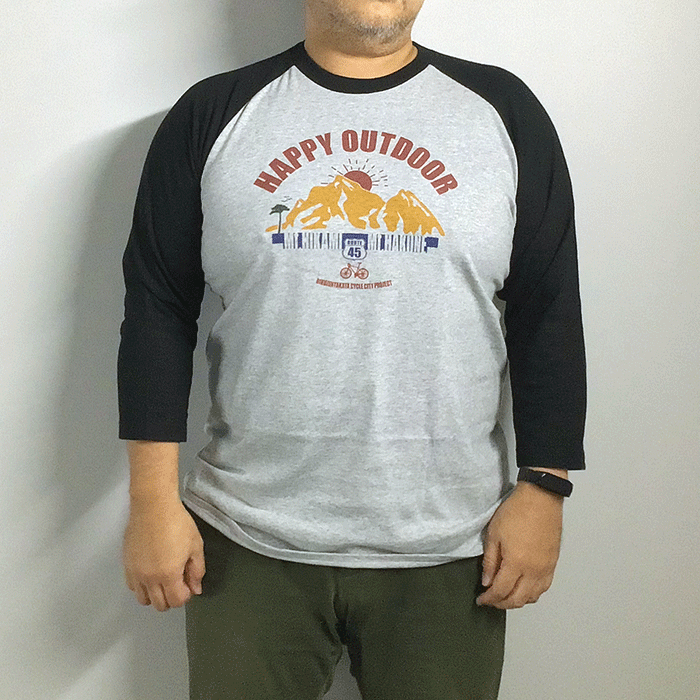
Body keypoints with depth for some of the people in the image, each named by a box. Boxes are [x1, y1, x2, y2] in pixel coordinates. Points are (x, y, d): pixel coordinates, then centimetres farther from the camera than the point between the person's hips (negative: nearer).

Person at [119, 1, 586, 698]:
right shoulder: (212, 115, 2)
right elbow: (158, 312, 1)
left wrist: (543, 486, -2)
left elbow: (549, 318, 4)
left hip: (446, 548, 1)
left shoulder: (503, 110, 4)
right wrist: (153, 500, -3)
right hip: (247, 541, 0)